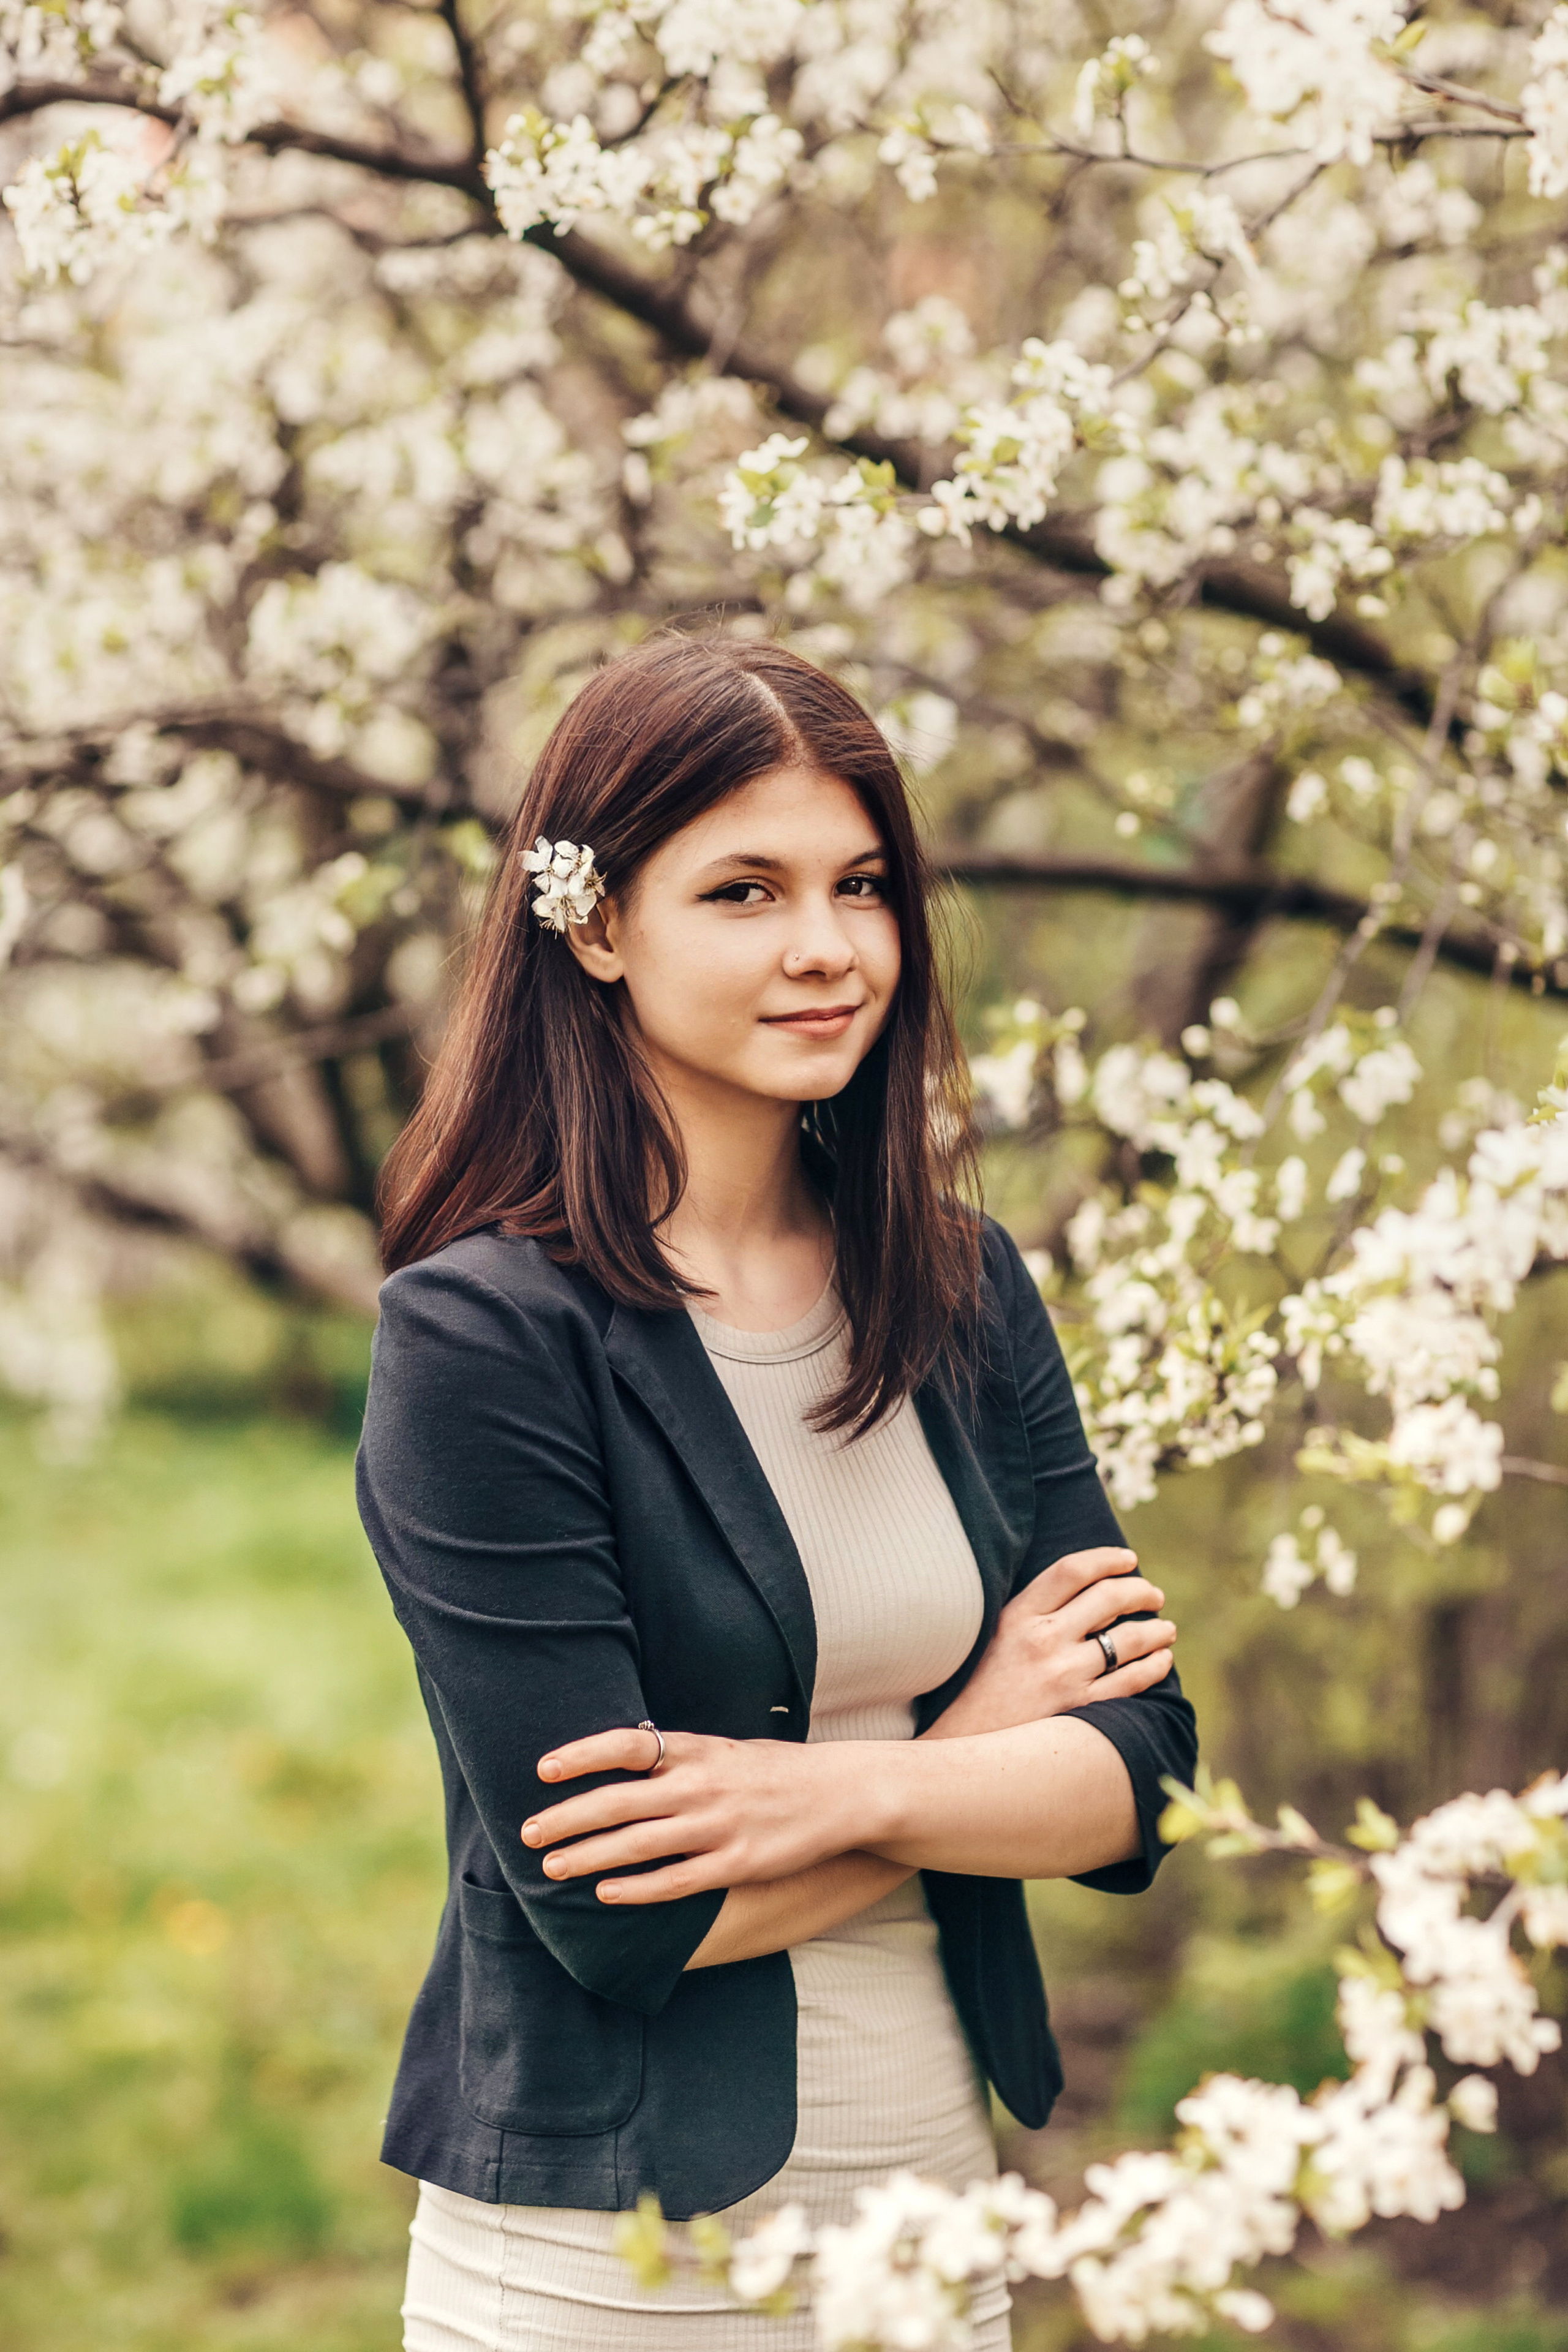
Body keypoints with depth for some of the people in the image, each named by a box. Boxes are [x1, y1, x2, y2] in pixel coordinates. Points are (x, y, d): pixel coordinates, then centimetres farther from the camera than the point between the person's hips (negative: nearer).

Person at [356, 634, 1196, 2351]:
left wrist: (852, 1787, -18)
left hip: (937, 2209, 5)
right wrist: (986, 1729, -8)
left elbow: (1142, 1769, -1)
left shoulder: (965, 1293, 3)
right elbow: (615, 1913, -18)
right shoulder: (480, 1337, -14)